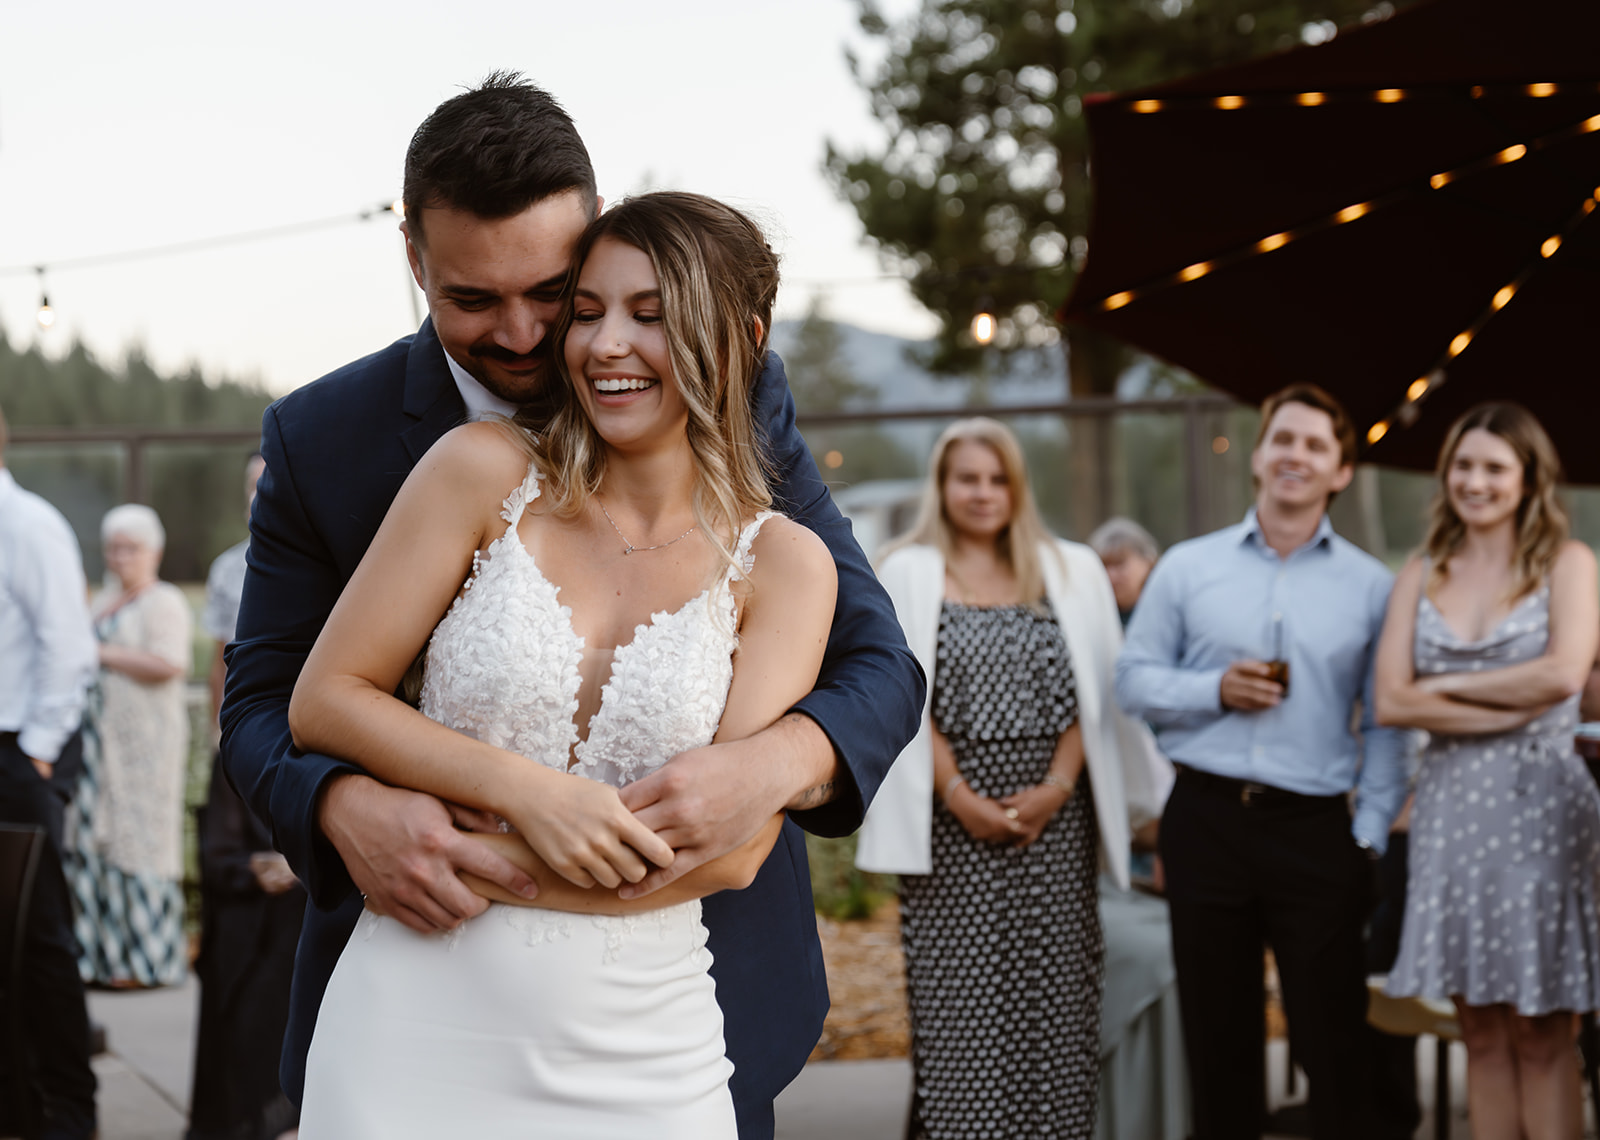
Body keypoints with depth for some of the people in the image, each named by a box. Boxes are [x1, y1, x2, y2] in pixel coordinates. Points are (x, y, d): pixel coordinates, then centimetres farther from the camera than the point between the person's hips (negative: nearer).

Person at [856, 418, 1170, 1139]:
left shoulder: (1070, 573, 13)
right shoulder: (909, 574, 7)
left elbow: (1092, 693, 7)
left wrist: (1057, 786, -6)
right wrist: (959, 797, -9)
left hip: (1054, 814, 2)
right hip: (952, 824, -2)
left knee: (1055, 998, 0)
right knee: (957, 1003, -5)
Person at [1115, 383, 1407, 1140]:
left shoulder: (1370, 585, 6)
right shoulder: (1187, 568, 8)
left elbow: (1385, 725, 5)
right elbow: (1133, 679, 8)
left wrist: (1371, 833, -4)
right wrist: (1216, 690, -9)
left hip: (1315, 828, -1)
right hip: (1206, 819, 1)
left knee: (1334, 1041, 0)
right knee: (1218, 1039, 9)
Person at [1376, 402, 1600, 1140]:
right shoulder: (1422, 575, 9)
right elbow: (1391, 700, -2)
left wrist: (1448, 686, -5)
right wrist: (1511, 708, -10)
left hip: (1539, 803, -3)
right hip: (1450, 804, 3)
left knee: (1540, 1035, 0)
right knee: (1480, 1032, 7)